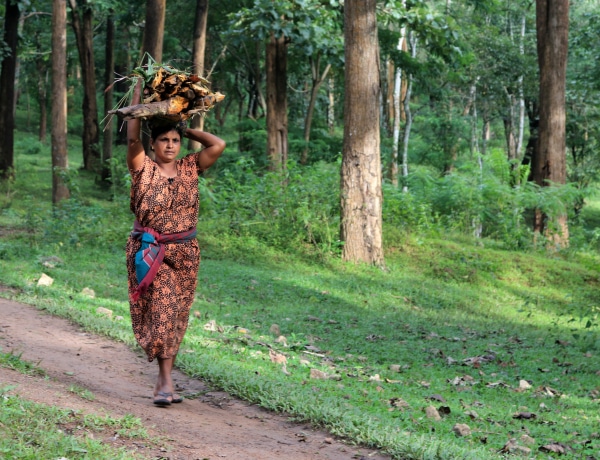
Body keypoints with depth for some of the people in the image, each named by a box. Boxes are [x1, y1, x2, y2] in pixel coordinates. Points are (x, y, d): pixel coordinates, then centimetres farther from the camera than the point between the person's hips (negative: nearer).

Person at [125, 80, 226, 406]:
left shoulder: (189, 168, 6)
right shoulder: (143, 170, -2)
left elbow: (218, 145, 0)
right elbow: (132, 139, -16)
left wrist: (187, 130, 5)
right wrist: (137, 97, -13)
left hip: (184, 253, 4)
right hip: (149, 252, -3)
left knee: (176, 315, 6)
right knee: (160, 310, -10)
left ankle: (163, 381, 14)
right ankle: (166, 381, -8)